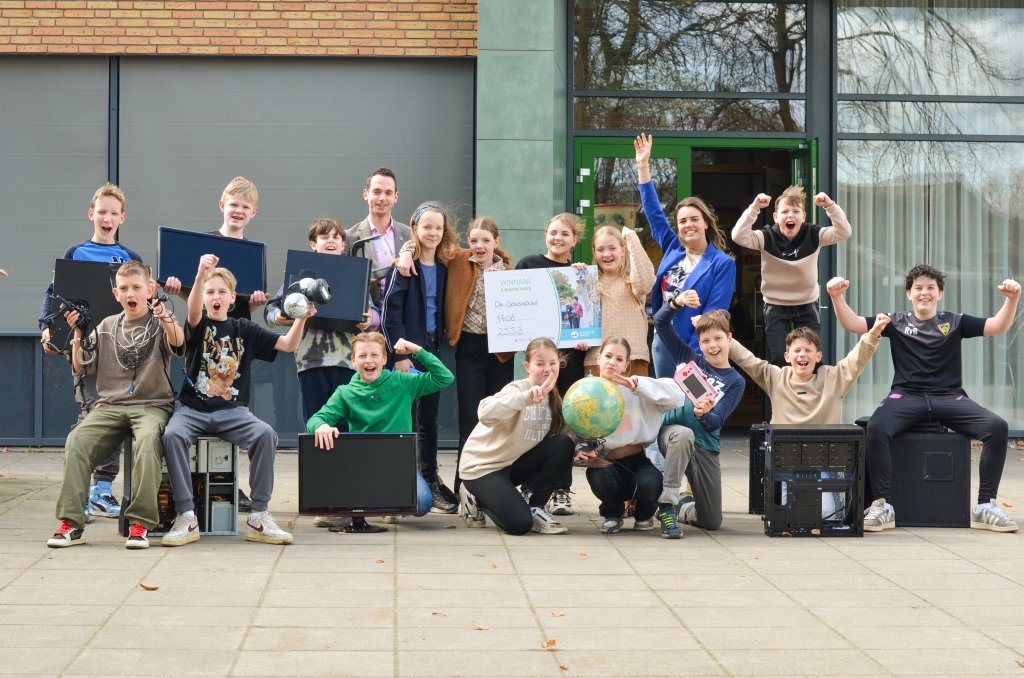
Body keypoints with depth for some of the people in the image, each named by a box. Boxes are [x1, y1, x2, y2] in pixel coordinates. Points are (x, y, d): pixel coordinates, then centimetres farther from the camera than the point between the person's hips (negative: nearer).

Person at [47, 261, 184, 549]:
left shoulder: (160, 323, 7)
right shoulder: (107, 326, 18)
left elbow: (178, 340, -17)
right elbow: (81, 368, 17)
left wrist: (165, 317, -37)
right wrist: (77, 334, 1)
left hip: (152, 404, -3)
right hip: (110, 405, 3)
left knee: (146, 440, -37)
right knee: (76, 441, -25)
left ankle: (140, 523, -33)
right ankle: (71, 523, -24)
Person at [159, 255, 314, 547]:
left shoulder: (244, 330, 12)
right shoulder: (199, 326, 4)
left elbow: (288, 345, 7)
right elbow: (193, 309, -21)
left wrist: (302, 318, -12)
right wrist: (201, 275, -40)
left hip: (232, 411, 2)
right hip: (192, 408, -1)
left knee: (266, 433, -28)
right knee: (172, 435, -34)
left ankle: (258, 517, -21)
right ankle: (186, 518, -26)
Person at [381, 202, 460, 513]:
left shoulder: (444, 268, 11)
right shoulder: (404, 266, -7)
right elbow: (389, 312, -11)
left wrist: (439, 342, 5)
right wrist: (399, 354, -16)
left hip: (431, 348, 6)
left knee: (429, 415, 10)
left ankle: (430, 479, 16)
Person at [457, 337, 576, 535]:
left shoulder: (553, 398, 2)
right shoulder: (517, 390, -22)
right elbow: (486, 414, -43)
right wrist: (526, 397, -54)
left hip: (514, 463, 7)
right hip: (482, 466, -7)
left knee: (563, 445, -14)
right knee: (519, 524, -22)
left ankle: (535, 507, -1)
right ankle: (476, 498, 8)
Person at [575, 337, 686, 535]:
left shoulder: (635, 391, -2)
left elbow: (677, 395, -14)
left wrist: (639, 384, -23)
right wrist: (581, 452, -24)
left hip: (637, 460, 0)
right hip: (606, 463, 0)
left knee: (650, 483, -33)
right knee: (598, 477, -35)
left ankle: (644, 515, 8)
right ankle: (612, 515, 3)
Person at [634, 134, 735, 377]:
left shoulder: (723, 264, -6)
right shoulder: (673, 250, 9)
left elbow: (714, 313, -12)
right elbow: (653, 211, 13)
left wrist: (692, 353, -19)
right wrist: (643, 166, 11)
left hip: (694, 346, -5)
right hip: (663, 341, 6)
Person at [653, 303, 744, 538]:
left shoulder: (735, 382, 2)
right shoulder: (690, 359, 6)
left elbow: (715, 423, -9)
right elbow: (660, 323, 1)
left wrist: (703, 414, -31)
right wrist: (676, 302, -17)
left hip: (706, 448, 2)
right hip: (672, 430, -1)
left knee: (712, 522, 3)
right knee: (684, 434, -42)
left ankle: (683, 507, 39)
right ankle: (667, 505, -31)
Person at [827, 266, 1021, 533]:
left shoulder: (954, 322, 13)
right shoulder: (897, 322, 12)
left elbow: (998, 326, 5)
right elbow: (852, 324, 5)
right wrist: (837, 297, -13)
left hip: (950, 398, 1)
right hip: (907, 397, -1)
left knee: (997, 427, -24)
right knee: (875, 428, -34)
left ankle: (985, 506, -17)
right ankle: (882, 506, -26)